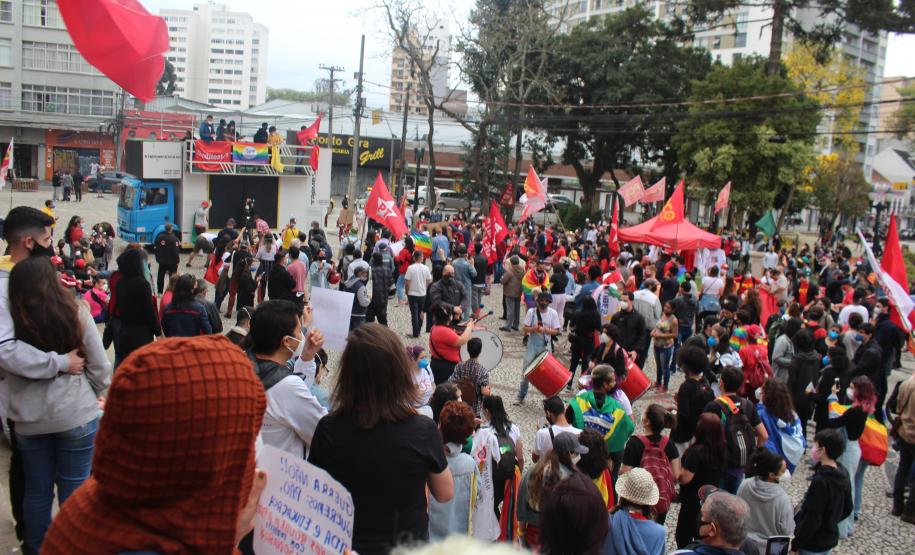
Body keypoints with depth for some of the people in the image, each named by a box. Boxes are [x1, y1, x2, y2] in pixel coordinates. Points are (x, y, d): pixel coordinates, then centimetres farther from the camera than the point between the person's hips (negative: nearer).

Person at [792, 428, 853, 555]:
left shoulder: (820, 481, -28)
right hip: (830, 539, 8)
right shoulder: (843, 474, -2)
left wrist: (795, 545, -17)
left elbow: (811, 519, -25)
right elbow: (848, 509, 11)